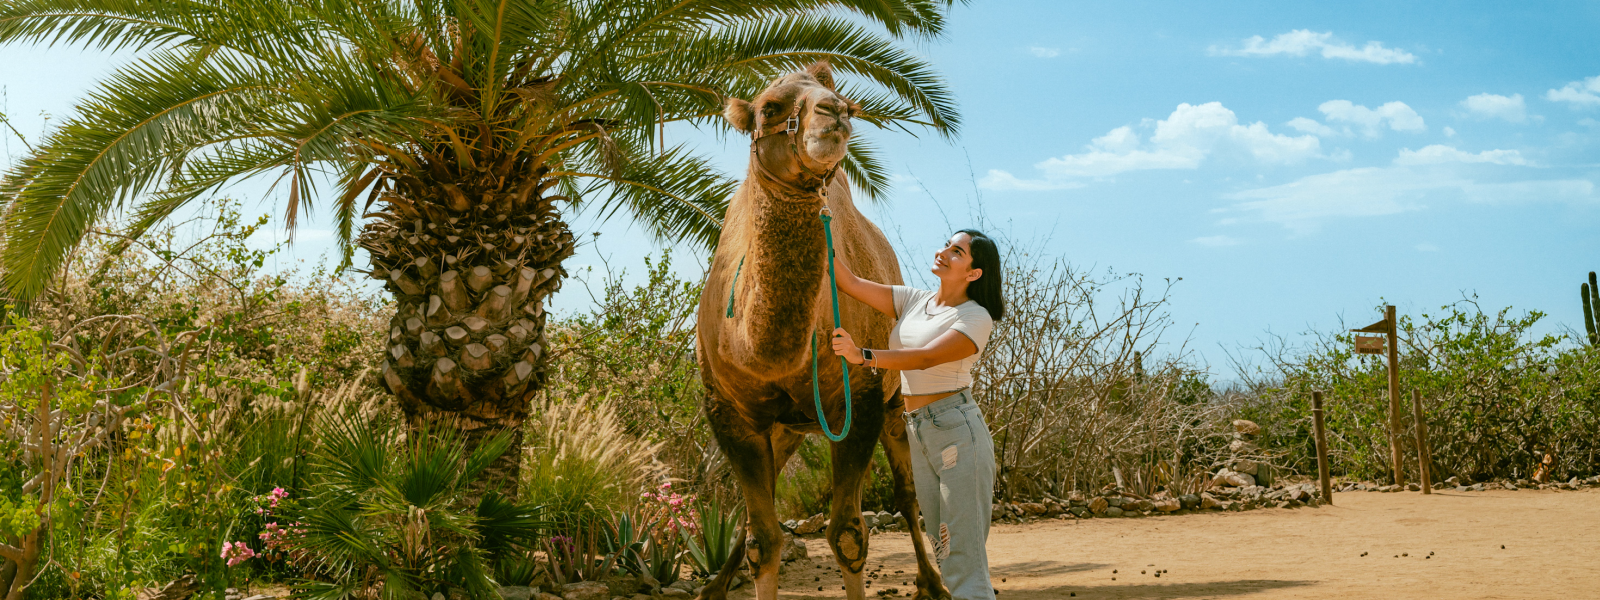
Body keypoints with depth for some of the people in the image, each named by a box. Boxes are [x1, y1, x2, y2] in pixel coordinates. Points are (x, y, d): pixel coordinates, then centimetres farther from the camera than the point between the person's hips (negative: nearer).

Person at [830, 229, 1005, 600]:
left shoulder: (977, 318, -8)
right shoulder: (914, 301, 12)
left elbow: (926, 358, -22)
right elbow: (852, 284, 8)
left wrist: (863, 356, -33)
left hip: (957, 430, -7)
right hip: (919, 435, 7)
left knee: (963, 554, -9)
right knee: (945, 552, 11)